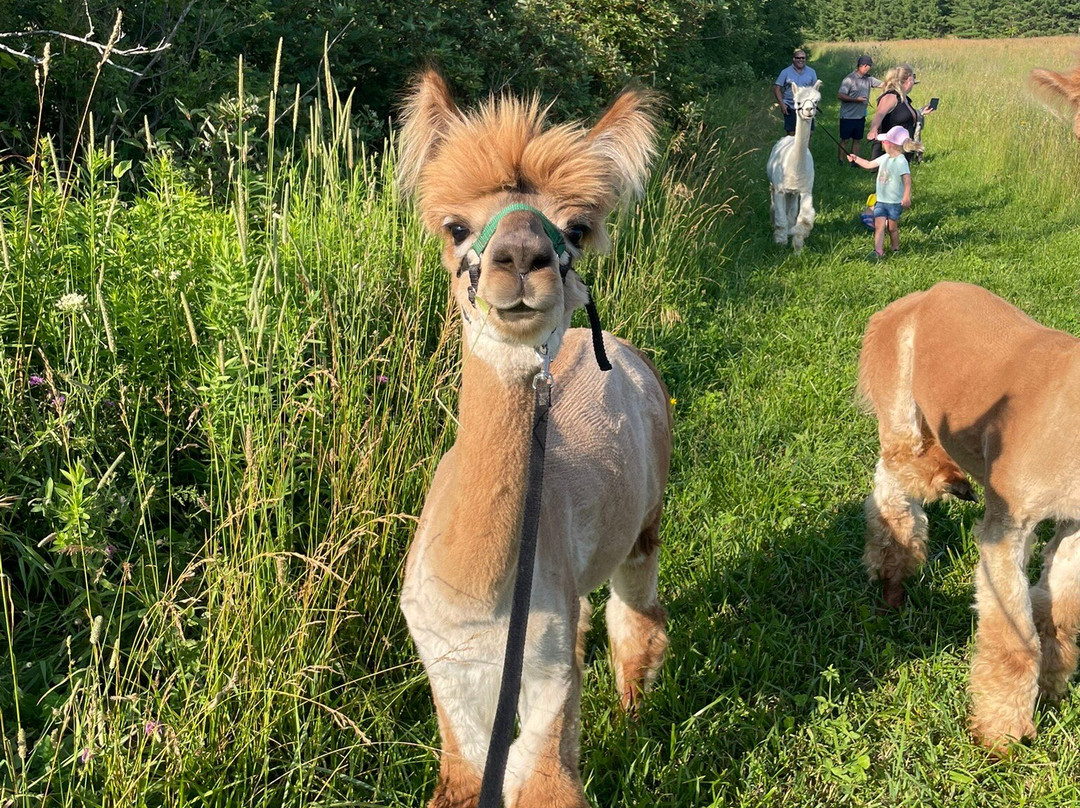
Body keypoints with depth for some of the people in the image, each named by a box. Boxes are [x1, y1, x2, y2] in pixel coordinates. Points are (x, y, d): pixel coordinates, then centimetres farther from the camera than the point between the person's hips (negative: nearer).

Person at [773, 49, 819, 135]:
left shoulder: (811, 72, 6)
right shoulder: (786, 72, -1)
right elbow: (777, 88, -2)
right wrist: (782, 104, -11)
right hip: (790, 109, -2)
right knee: (791, 134, 1)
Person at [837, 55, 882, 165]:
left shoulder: (868, 79, 6)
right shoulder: (850, 79, -15)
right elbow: (840, 95, -19)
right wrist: (856, 99, -20)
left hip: (860, 116, 7)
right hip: (848, 117, -7)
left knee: (857, 140, 11)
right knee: (845, 140, 1)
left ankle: (853, 161, 18)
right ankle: (840, 162, 8)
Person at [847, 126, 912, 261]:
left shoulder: (901, 161, -19)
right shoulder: (885, 158, 6)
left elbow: (907, 179, -27)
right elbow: (869, 164, 21)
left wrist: (907, 197, -35)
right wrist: (856, 159, 19)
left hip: (895, 202, -6)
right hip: (881, 200, 6)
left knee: (892, 227, 8)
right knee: (879, 225, -5)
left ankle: (895, 248, 28)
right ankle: (878, 251, -9)